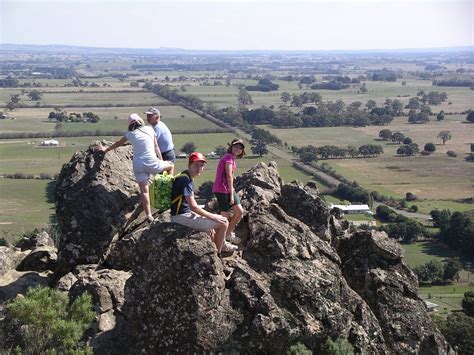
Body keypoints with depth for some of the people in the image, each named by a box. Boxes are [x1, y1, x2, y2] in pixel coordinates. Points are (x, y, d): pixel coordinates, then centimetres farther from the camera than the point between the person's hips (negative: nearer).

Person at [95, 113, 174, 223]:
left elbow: (118, 144, 23)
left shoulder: (130, 134, 9)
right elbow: (156, 147, 10)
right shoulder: (149, 130, 7)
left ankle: (149, 215, -7)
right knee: (170, 165, 25)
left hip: (138, 165, 1)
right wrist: (160, 160, 18)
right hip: (151, 163, -1)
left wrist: (106, 149, 39)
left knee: (144, 190, 1)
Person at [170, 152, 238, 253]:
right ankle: (216, 254, 6)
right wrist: (213, 217, -15)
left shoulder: (187, 178, 12)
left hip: (186, 214, 11)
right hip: (182, 217, -11)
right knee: (223, 222, -7)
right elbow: (193, 206, -24)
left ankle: (222, 245, 44)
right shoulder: (185, 180, -20)